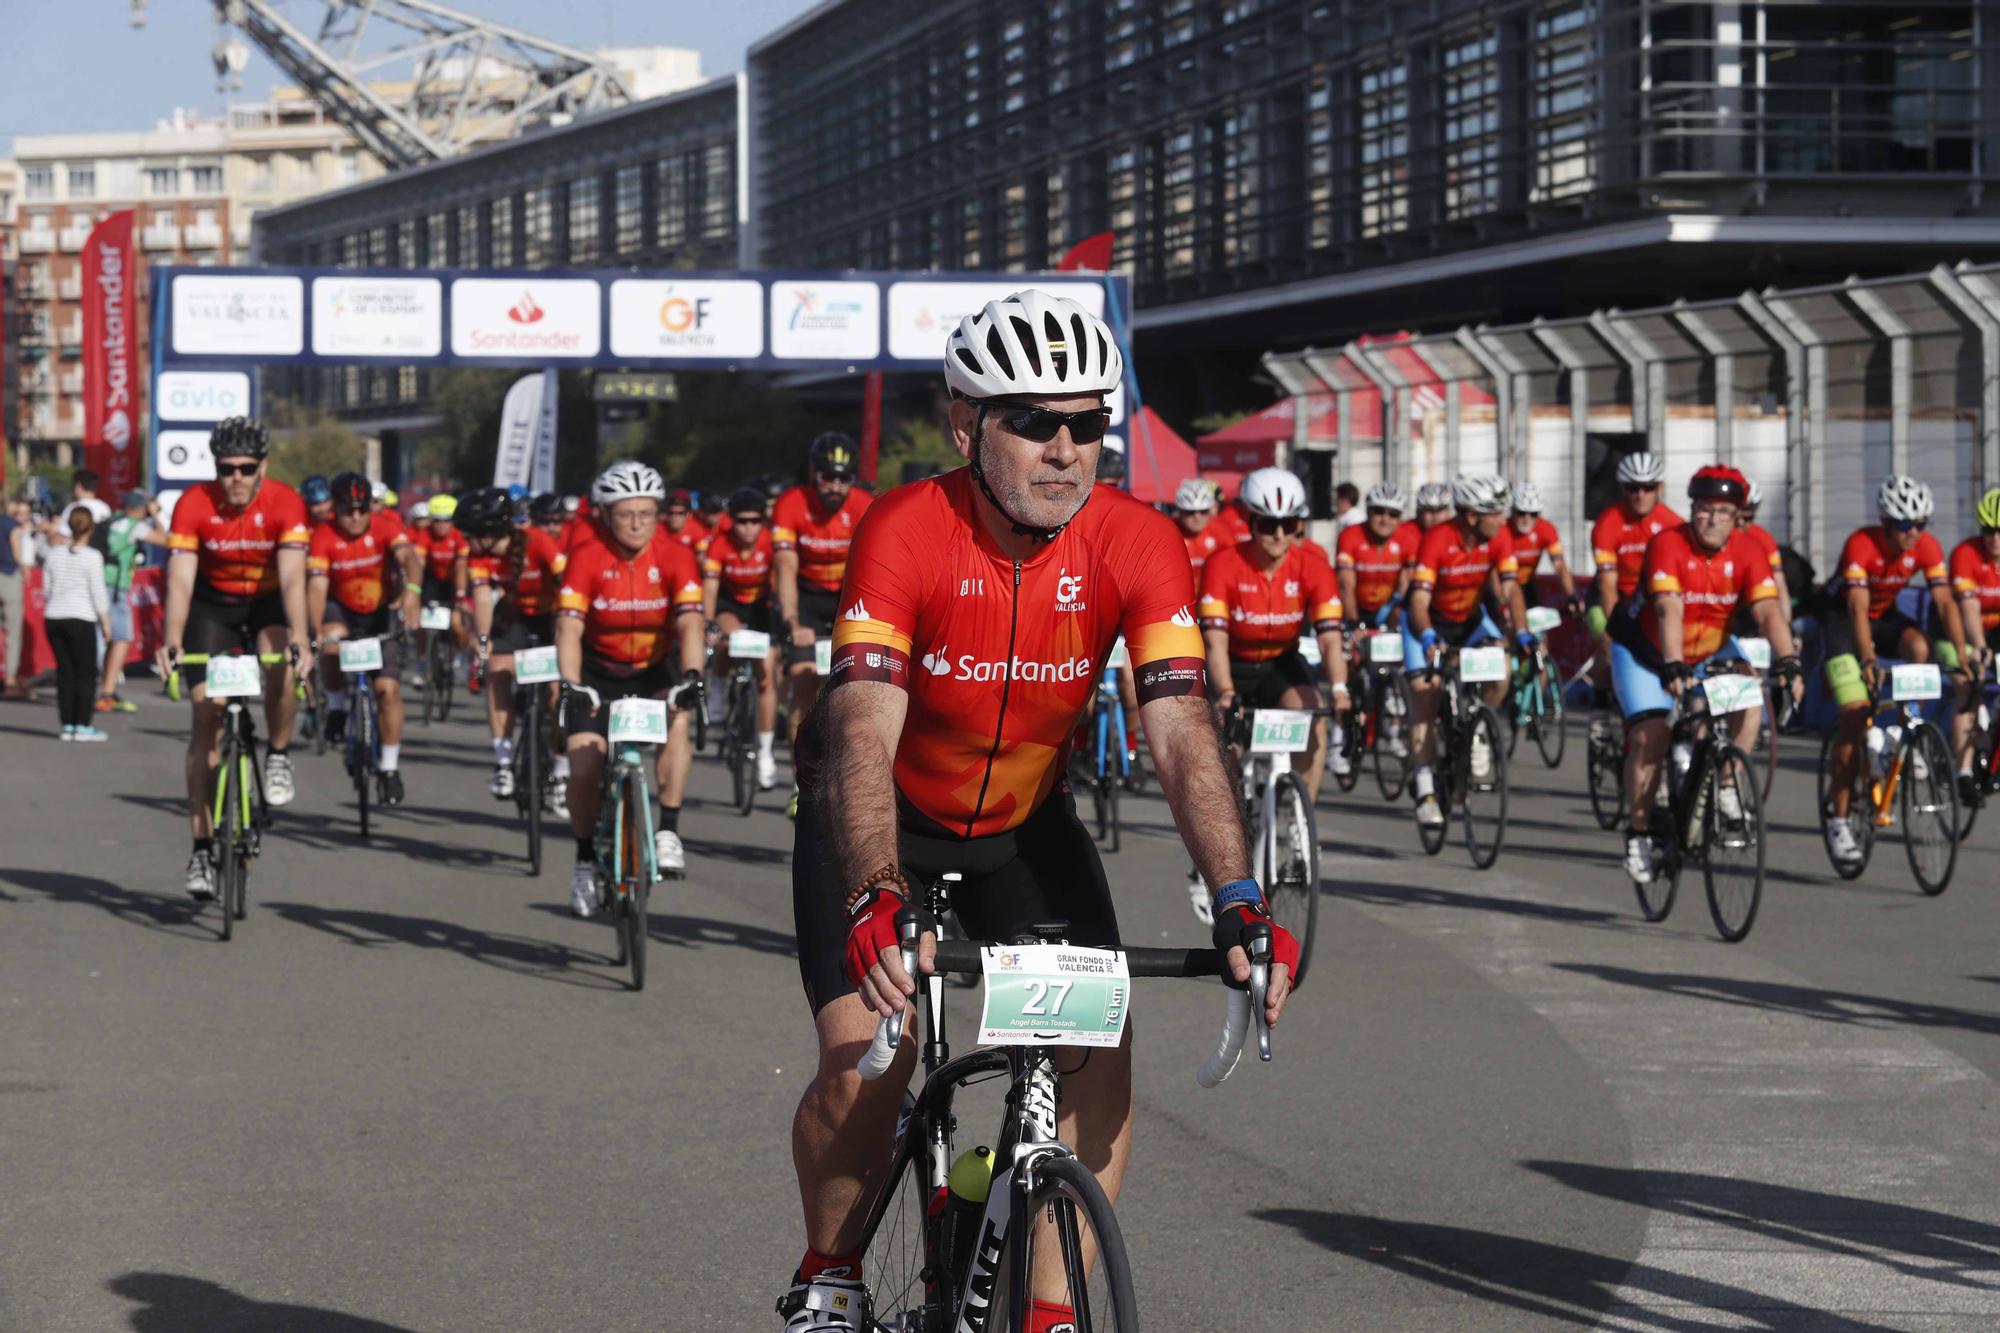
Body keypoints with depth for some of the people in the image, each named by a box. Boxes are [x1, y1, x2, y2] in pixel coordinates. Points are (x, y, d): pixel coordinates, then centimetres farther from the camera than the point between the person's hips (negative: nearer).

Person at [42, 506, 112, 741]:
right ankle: (82, 726, -2)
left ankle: (67, 726, 7)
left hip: (53, 617, 5)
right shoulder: (92, 556, -7)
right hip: (80, 619, -5)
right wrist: (106, 622, 0)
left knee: (65, 672, 9)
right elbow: (98, 592, -7)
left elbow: (47, 589, 11)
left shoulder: (55, 554, 8)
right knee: (86, 673, 2)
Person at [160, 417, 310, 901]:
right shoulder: (194, 504, -23)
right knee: (206, 714, -9)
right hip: (214, 603, 0)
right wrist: (172, 640, -44)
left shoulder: (284, 502, -24)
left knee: (282, 664, -34)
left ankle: (278, 757, -5)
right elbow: (180, 578, -29)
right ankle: (202, 848, -5)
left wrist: (299, 637, -47)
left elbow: (293, 577, -32)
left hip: (268, 602, 0)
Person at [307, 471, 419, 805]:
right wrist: (317, 630, -45)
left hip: (382, 614, 0)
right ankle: (336, 706, -8)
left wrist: (411, 590, -59)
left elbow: (409, 557, -37)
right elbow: (317, 585, -29)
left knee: (388, 688, -9)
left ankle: (390, 767, 6)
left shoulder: (385, 526, -20)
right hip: (341, 610, 0)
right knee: (332, 641, -35)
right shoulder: (324, 537, -20)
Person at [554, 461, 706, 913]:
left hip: (656, 667, 0)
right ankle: (585, 862, 11)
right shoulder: (587, 559, -20)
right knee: (584, 768, -12)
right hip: (599, 671, 0)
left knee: (677, 721, -30)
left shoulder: (675, 557, -19)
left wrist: (691, 677, -44)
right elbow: (569, 627, -27)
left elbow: (689, 623, -28)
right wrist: (571, 685, -42)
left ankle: (668, 832, -21)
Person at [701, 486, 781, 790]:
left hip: (762, 607, 0)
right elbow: (710, 588, -31)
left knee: (766, 676, -8)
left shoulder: (772, 543, -26)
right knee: (730, 632, -35)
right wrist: (710, 626, -46)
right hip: (729, 603, 0)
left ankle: (766, 753, -1)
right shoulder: (720, 545, -25)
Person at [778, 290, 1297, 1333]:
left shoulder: (1136, 545, -22)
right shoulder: (905, 534, -29)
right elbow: (864, 737, -39)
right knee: (864, 1059, -20)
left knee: (1101, 1050, -14)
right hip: (884, 821, -3)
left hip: (1026, 822, 3)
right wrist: (877, 899, -55)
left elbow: (1182, 735, -28)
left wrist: (1238, 903, -42)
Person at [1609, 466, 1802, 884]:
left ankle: (1727, 787, -4)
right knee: (1649, 736, -18)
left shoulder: (1746, 551, -17)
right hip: (1647, 650, -4)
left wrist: (1787, 661, -41)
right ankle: (1639, 833, -3)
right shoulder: (1668, 545, -27)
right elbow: (1669, 611, -39)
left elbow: (1768, 611, -26)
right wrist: (1673, 667, -52)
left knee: (1750, 700, -22)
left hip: (1710, 649, 4)